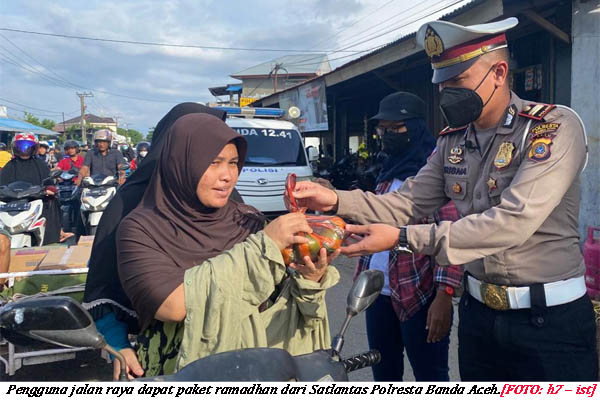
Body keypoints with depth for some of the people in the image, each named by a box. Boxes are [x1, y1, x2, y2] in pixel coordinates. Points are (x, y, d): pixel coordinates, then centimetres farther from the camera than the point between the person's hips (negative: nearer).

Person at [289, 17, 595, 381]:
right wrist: (337, 200, -12)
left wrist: (402, 238, -28)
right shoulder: (453, 141, 4)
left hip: (550, 321, -5)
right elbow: (409, 203, 3)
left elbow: (513, 222, -26)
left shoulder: (555, 127, -16)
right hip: (479, 312, 6)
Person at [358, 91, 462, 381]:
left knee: (430, 376, 4)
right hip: (379, 291, 8)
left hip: (420, 294, -8)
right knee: (384, 373, 19)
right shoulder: (390, 169, 15)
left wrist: (444, 295, -25)